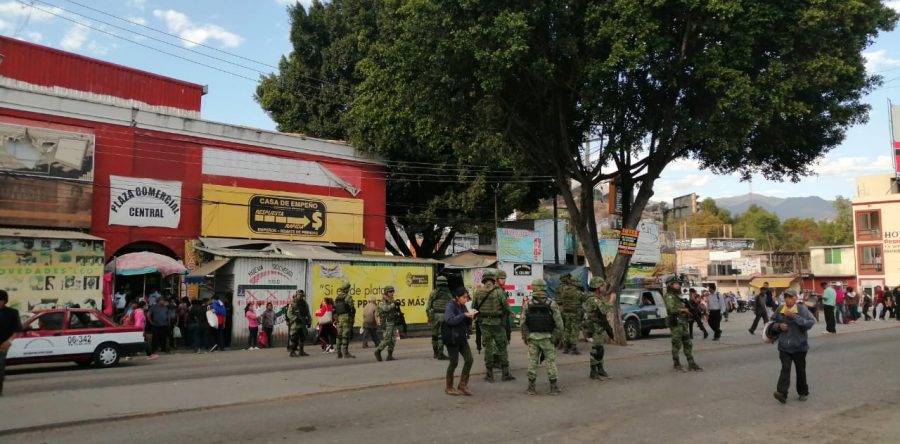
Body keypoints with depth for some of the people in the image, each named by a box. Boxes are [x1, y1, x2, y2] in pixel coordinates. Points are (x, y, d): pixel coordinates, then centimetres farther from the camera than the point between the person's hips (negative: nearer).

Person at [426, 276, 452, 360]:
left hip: (434, 315, 0)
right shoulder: (449, 294, 7)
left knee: (434, 335, 13)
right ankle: (440, 354, -4)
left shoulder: (433, 292, 3)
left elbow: (428, 306, 1)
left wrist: (428, 316, 10)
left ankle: (436, 353, 21)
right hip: (445, 316, 0)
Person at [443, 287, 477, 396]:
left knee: (469, 360, 3)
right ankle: (449, 387, 19)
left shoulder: (463, 306, 9)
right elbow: (450, 320, -29)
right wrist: (465, 315, -30)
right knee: (454, 362, 2)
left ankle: (462, 385, 17)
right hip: (452, 338, -7)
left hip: (462, 338, 7)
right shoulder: (450, 306, -12)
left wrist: (470, 317, -6)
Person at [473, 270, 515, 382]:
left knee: (488, 347, 9)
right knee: (502, 347, 8)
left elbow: (474, 307, 4)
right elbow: (506, 307, -9)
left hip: (484, 323, 3)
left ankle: (489, 374, 11)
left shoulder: (478, 292, 0)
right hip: (497, 323, -3)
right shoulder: (499, 291, -10)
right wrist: (505, 315, 10)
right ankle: (505, 373, 10)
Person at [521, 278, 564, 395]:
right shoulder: (552, 304, -8)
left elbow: (523, 323, -2)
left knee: (532, 361, 9)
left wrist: (525, 337, 9)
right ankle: (554, 387, 9)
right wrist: (558, 336, 4)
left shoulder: (528, 304, -3)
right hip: (547, 337, -1)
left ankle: (531, 387, 11)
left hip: (532, 337, 1)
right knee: (551, 361, 7)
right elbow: (558, 323, -9)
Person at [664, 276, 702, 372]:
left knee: (688, 344, 7)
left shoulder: (677, 296, 19)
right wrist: (683, 310, -12)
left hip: (683, 322, 9)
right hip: (676, 323, -9)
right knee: (677, 344, -2)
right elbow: (672, 309, -23)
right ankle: (676, 364, 8)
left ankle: (691, 364, 9)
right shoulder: (669, 296, -11)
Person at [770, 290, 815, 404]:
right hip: (784, 346, 1)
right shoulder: (779, 310, 0)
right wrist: (779, 326, -11)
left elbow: (811, 322, -23)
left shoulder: (802, 309, -10)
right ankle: (782, 392, -18)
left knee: (800, 370, 13)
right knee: (785, 368, -11)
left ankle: (803, 392, 29)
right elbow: (772, 324, 11)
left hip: (799, 346, -1)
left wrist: (794, 316, -28)